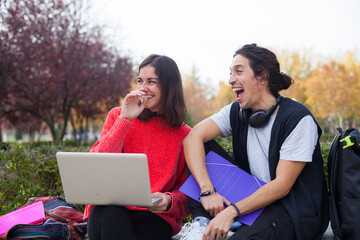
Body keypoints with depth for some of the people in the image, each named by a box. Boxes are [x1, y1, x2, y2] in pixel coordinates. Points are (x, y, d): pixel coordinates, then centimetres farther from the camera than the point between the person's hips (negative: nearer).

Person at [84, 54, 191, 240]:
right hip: (108, 210, 2)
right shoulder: (118, 116, 9)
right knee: (111, 214, -36)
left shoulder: (184, 135, 6)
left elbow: (186, 192, 8)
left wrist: (169, 201, -16)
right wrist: (124, 120, -9)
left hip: (154, 217, -1)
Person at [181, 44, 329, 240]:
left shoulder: (298, 119, -16)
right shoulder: (236, 112, 2)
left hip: (296, 210, -6)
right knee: (204, 147, -6)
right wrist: (208, 191, -26)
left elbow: (282, 185, -20)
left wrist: (232, 211, -27)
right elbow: (193, 137, -11)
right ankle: (201, 224, -13)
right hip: (252, 197, 7)